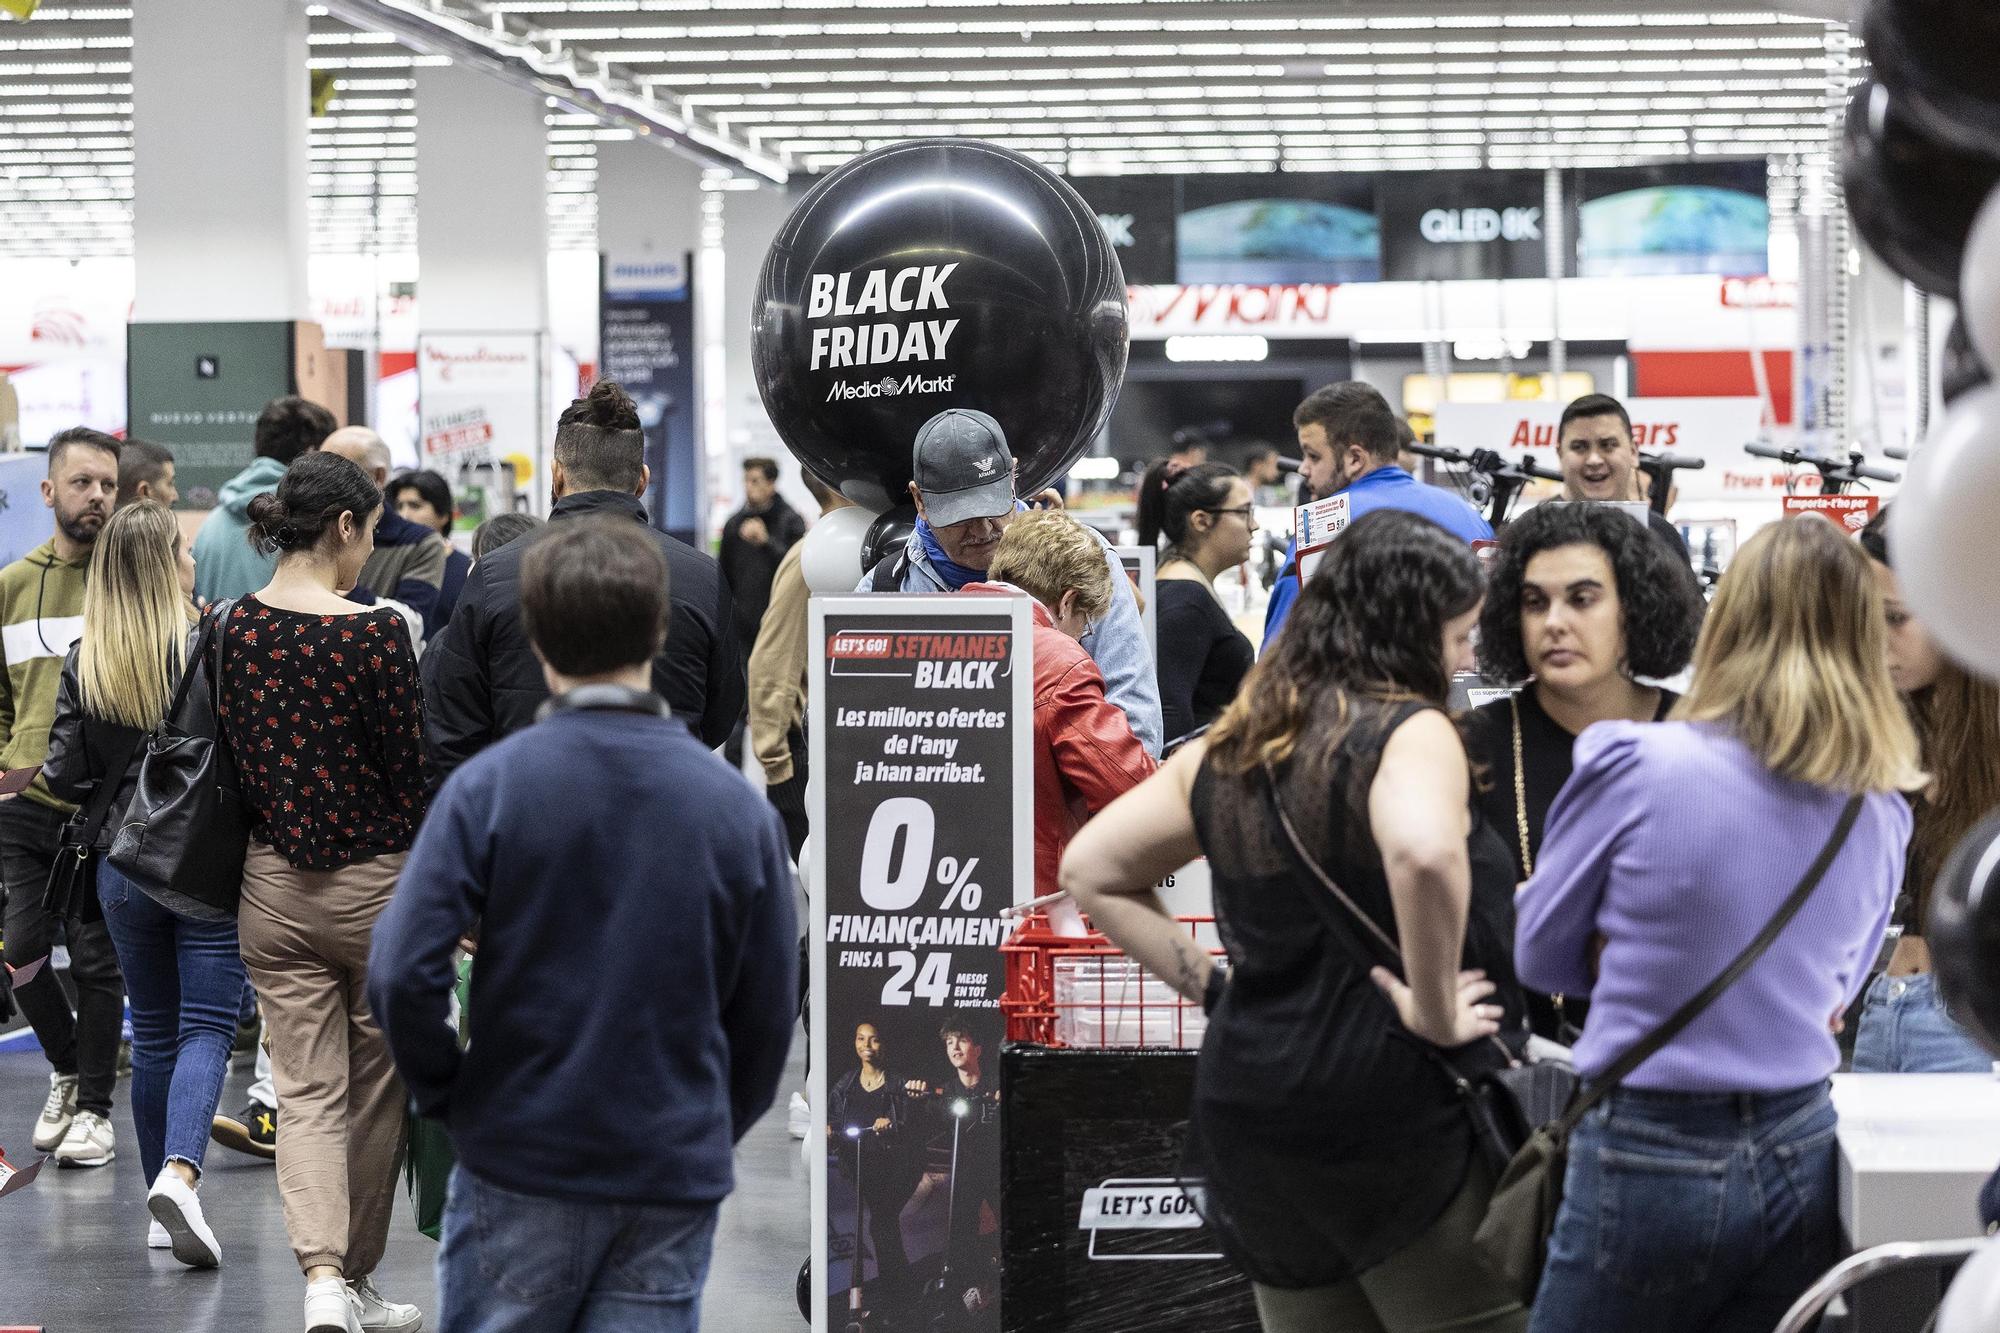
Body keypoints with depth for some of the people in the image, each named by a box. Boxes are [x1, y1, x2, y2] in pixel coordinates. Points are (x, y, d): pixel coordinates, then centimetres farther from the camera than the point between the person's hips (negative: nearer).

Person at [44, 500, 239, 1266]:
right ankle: (180, 1171, -24)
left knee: (153, 1034, 14)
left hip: (123, 867, 4)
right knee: (207, 1026, -2)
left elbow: (64, 776, 0)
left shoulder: (84, 660, -1)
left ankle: (163, 1211, 19)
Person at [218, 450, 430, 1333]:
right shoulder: (375, 632, -16)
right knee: (378, 1088, 13)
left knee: (307, 1092, 5)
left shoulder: (236, 624, 0)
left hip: (272, 885, 4)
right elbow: (410, 772, -11)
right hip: (375, 883, -4)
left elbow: (237, 756, 7)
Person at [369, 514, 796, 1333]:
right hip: (675, 1184, 1)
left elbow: (402, 970, -14)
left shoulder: (488, 785, -8)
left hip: (519, 1167, -1)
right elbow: (767, 1014, 4)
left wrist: (444, 1092, 3)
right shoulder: (738, 806, -1)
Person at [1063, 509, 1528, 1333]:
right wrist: (1434, 1013, -19)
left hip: (1251, 1107, 7)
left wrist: (1211, 984, 12)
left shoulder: (1230, 748, 12)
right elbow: (1424, 854, -32)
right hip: (1398, 1110, -7)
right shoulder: (1410, 731, -10)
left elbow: (1092, 872, 17)